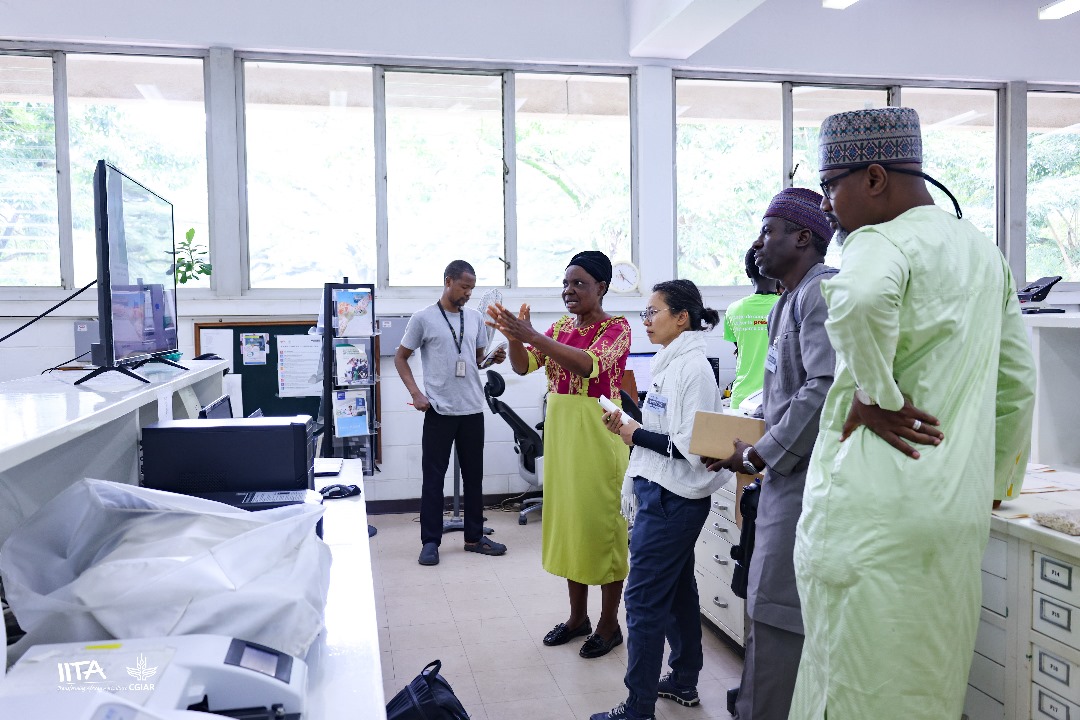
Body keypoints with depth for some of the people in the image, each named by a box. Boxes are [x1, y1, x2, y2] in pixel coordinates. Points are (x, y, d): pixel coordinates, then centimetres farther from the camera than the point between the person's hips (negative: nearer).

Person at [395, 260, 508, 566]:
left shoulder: (475, 318, 9)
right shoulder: (423, 318, -4)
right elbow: (400, 358, 2)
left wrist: (494, 358, -3)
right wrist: (416, 393, -9)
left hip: (473, 410, 5)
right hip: (439, 411, -4)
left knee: (474, 475, 11)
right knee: (433, 477, 2)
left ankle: (474, 537, 23)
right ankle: (430, 541, 11)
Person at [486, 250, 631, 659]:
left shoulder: (616, 328, -8)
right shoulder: (561, 327, 12)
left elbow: (588, 364, -26)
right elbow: (523, 366, 3)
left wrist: (531, 335, -32)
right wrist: (513, 336, -17)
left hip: (598, 432, -7)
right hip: (560, 430, 7)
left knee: (601, 521, 1)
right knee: (568, 517, 13)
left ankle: (609, 623, 16)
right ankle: (578, 616, 28)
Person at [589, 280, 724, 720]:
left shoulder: (693, 368, -16)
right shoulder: (670, 364, 12)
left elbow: (692, 447, -20)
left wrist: (637, 435, -15)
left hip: (674, 500, -9)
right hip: (659, 491, 9)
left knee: (643, 598, -4)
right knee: (677, 590, 18)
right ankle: (684, 682, 32)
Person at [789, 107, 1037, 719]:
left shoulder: (881, 242, -11)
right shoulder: (984, 251, 16)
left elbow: (859, 299, -37)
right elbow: (1018, 383, 21)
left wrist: (875, 393, -21)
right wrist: (996, 482, 29)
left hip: (874, 509, -8)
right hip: (960, 512, 9)